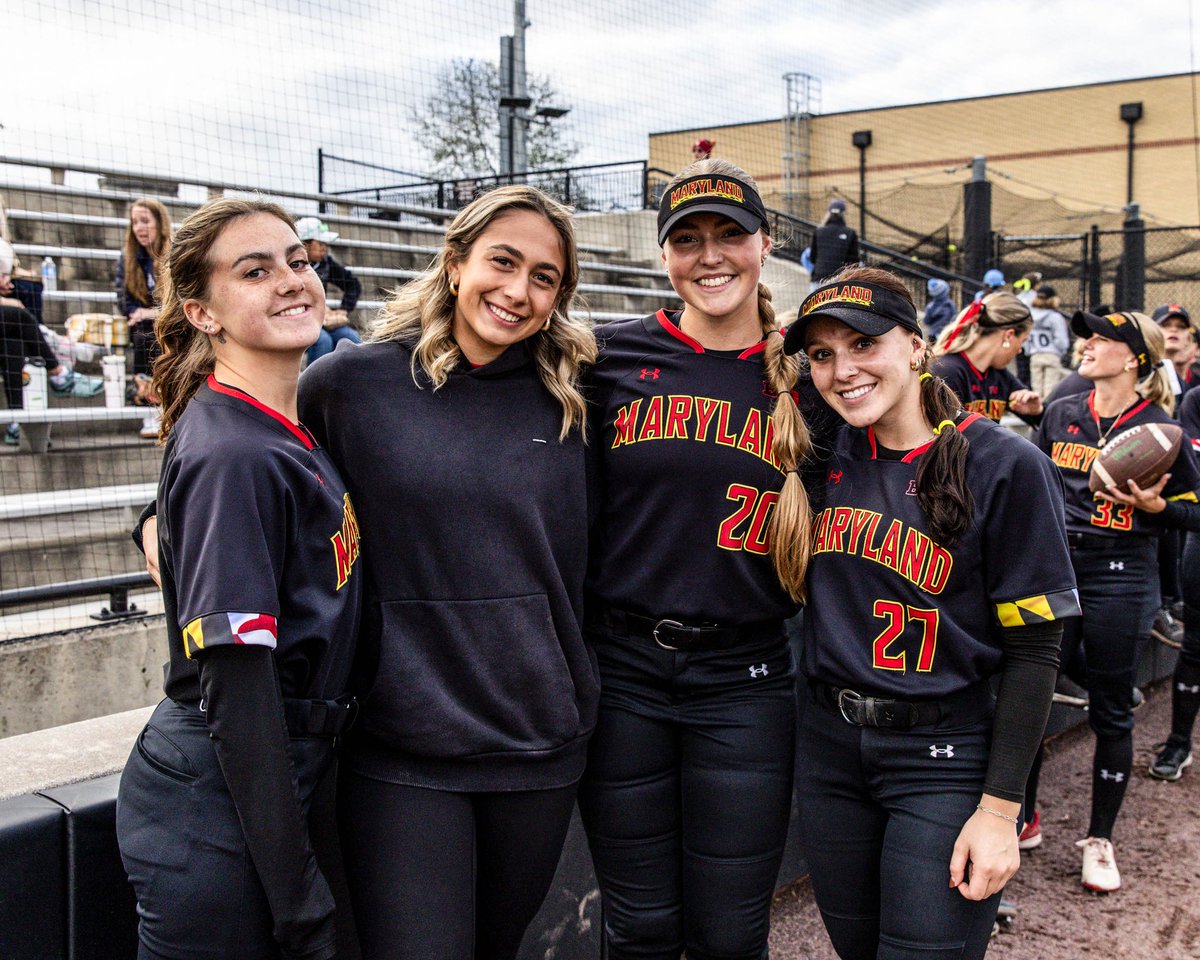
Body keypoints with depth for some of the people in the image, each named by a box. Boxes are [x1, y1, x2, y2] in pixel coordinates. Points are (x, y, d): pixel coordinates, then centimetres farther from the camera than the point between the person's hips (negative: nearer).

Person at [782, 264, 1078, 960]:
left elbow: (1034, 649, -11)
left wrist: (999, 809, -13)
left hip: (946, 755, -5)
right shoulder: (825, 454, 1)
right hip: (829, 744, 5)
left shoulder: (1005, 466, -12)